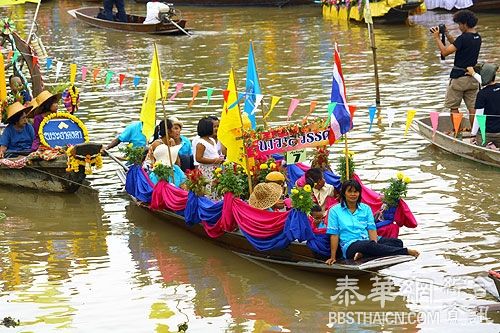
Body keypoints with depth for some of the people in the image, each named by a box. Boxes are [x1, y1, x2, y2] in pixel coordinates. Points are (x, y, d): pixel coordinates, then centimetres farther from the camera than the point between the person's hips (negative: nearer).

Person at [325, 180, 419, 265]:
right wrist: (333, 257, -7)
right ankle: (406, 251, -36)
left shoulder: (366, 209, 16)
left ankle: (363, 254, -36)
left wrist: (374, 242, -13)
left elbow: (372, 229, 7)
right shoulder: (335, 211, 6)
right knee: (370, 245, -37)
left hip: (368, 240, 5)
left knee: (397, 242, -20)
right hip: (350, 245, -5)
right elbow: (334, 235, 0)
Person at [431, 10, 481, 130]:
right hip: (472, 76, 7)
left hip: (459, 77, -7)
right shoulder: (477, 38, 7)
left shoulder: (463, 38, -19)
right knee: (472, 106, 8)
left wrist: (437, 38, -11)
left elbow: (445, 52, -20)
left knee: (453, 106, 5)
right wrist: (447, 34, 15)